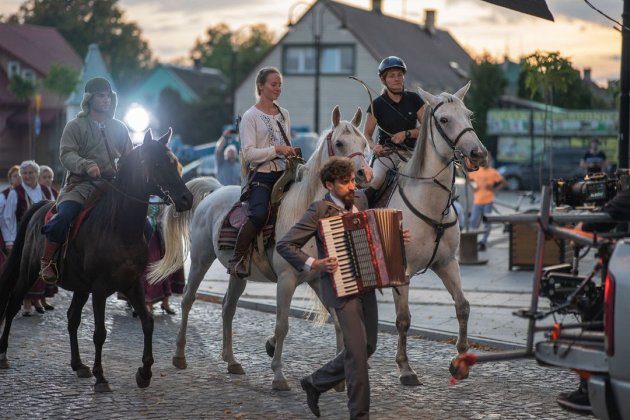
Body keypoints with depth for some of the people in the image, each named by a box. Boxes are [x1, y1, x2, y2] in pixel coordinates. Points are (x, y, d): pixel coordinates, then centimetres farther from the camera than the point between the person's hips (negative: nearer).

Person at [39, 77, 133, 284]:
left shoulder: (119, 128, 16)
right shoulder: (75, 126, 3)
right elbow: (66, 154, -8)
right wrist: (86, 165, -27)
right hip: (81, 184, -5)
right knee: (64, 215, -31)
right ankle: (46, 263, -14)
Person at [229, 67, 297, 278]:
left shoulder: (284, 114, 17)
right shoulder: (250, 116, -2)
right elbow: (248, 153, -11)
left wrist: (292, 155, 9)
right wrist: (275, 149, -18)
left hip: (283, 173, 7)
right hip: (261, 175, -7)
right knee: (259, 214, -29)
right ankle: (237, 258, -15)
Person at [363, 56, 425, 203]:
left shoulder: (414, 99, 9)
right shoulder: (377, 105, 3)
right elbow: (366, 134, 7)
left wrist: (407, 133, -9)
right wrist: (373, 146, -15)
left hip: (411, 152, 2)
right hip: (386, 152, -2)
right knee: (376, 180, -29)